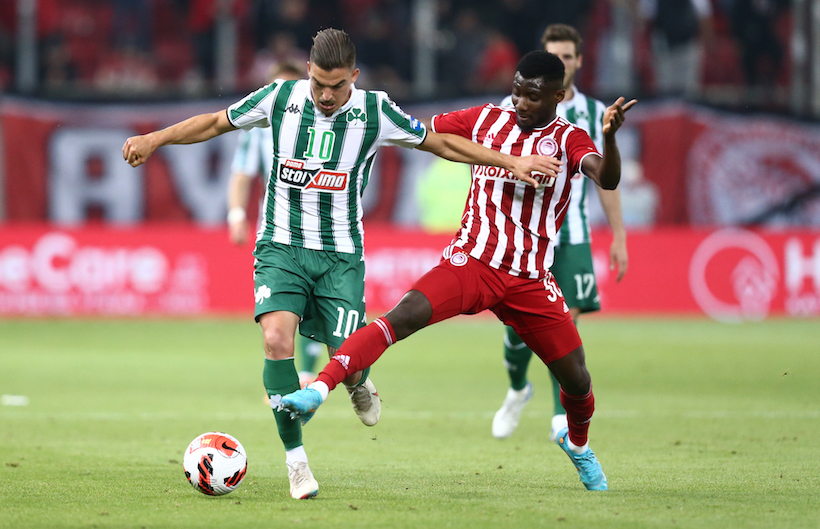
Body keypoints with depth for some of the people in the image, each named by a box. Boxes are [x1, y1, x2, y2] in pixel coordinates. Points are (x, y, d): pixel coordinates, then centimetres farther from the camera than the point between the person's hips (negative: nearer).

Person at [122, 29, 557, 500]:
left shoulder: (375, 111, -6)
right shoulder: (280, 98, -5)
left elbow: (439, 142, 5)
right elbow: (215, 122, 8)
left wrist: (510, 162, 3)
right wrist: (154, 139, 1)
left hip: (341, 254, 0)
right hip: (281, 247, 0)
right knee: (277, 338, -23)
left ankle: (359, 383, 32)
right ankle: (295, 457, -12)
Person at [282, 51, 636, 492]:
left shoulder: (568, 140, -1)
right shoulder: (486, 119, 5)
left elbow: (606, 179, -21)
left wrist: (610, 138, -41)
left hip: (530, 281, 1)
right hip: (471, 262, 0)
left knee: (576, 380, 3)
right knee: (404, 315, -27)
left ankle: (577, 442, 37)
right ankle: (318, 389, -36)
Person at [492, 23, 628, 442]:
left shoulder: (593, 113, 9)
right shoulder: (516, 106, 3)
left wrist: (619, 237, 9)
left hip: (573, 235, 1)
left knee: (567, 320, -9)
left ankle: (563, 418, -6)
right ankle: (518, 390, 29)